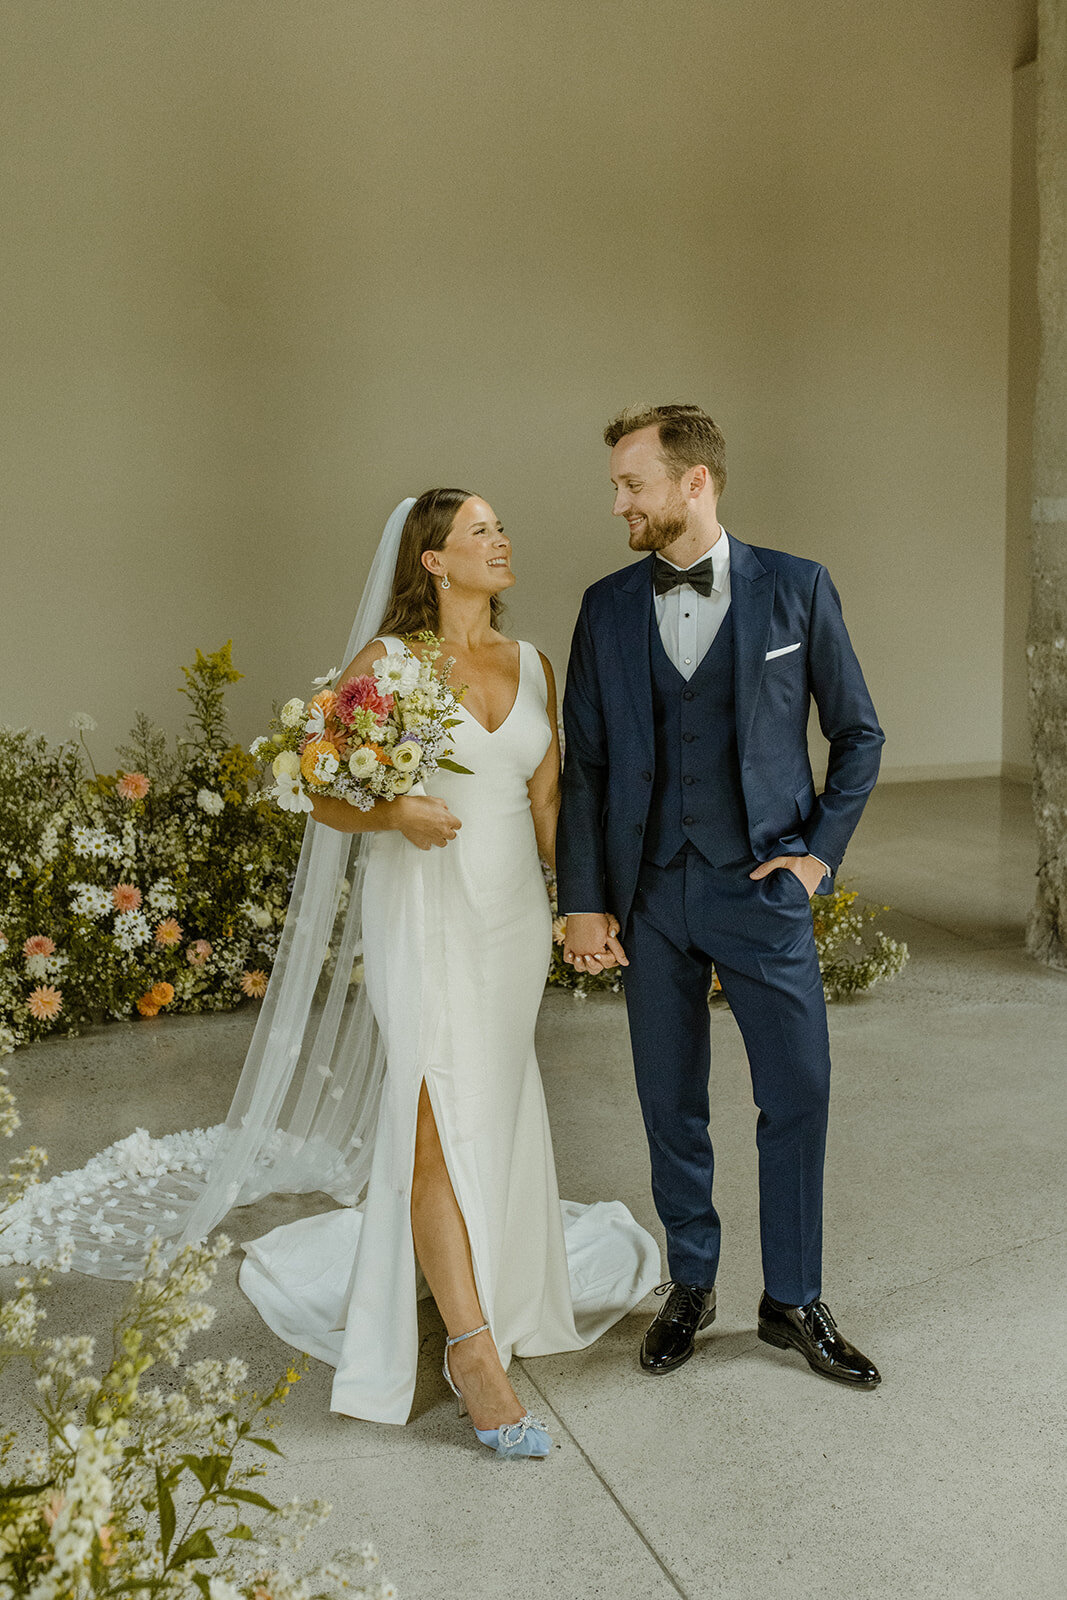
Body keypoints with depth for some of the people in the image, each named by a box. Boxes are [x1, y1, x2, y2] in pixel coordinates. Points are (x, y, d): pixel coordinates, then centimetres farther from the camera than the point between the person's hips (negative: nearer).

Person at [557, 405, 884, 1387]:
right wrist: (584, 899, 1)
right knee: (671, 1106, 11)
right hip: (649, 894, 2)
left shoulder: (796, 589, -1)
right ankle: (690, 1286, 30)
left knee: (798, 1097, 2)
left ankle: (794, 1302, 21)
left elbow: (858, 733, 6)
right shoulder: (607, 607, 5)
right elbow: (584, 765, 6)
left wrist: (820, 851, -3)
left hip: (761, 886, -2)